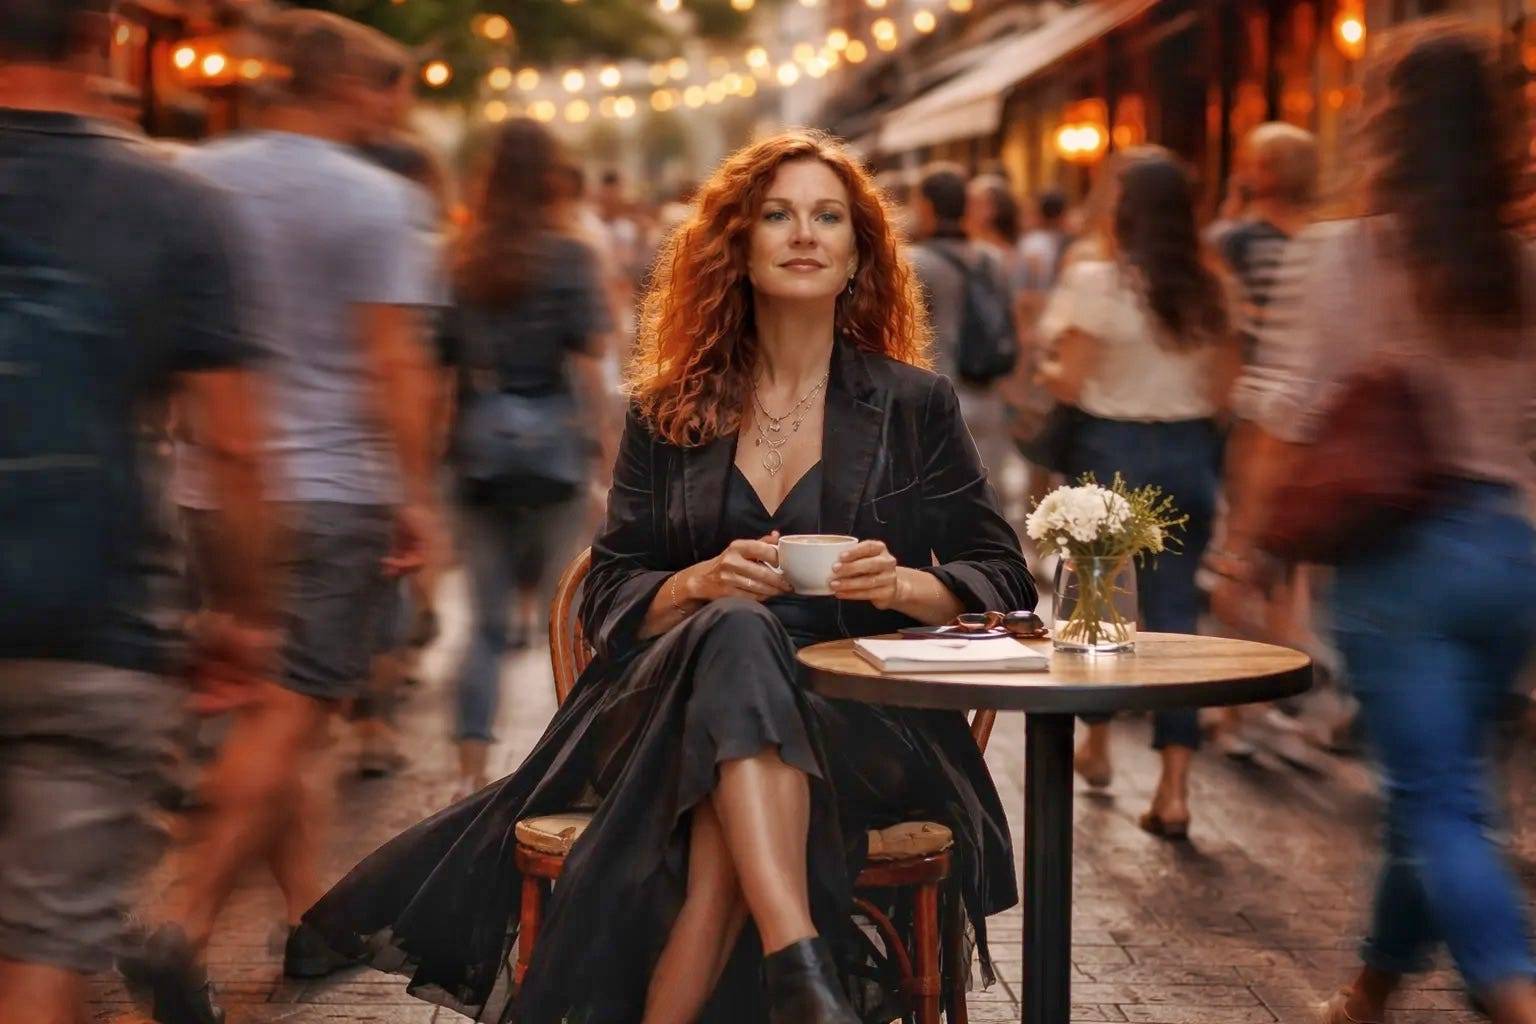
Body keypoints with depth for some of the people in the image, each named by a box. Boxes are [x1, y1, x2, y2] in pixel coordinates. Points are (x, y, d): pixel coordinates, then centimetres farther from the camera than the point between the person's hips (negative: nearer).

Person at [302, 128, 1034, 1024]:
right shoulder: (671, 413, 15)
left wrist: (907, 586, -11)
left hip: (867, 721, 0)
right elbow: (610, 598, 11)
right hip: (668, 704, 1)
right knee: (739, 632, -39)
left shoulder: (916, 405, 13)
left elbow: (1004, 580, 11)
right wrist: (703, 582, -11)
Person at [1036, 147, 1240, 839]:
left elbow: (1069, 385, -10)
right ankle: (1174, 786, -4)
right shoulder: (1208, 289, 2)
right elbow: (1224, 391, 5)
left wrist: (1044, 372, 10)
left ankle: (1097, 743, 32)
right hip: (1190, 454, 3)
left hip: (1111, 451, -3)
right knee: (1174, 607, 3)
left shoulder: (1095, 281, -10)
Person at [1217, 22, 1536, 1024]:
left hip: (1400, 555, -5)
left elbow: (1289, 429, -8)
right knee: (1439, 785, 19)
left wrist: (1254, 542, 3)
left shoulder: (1336, 260, -9)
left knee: (1439, 804, 1)